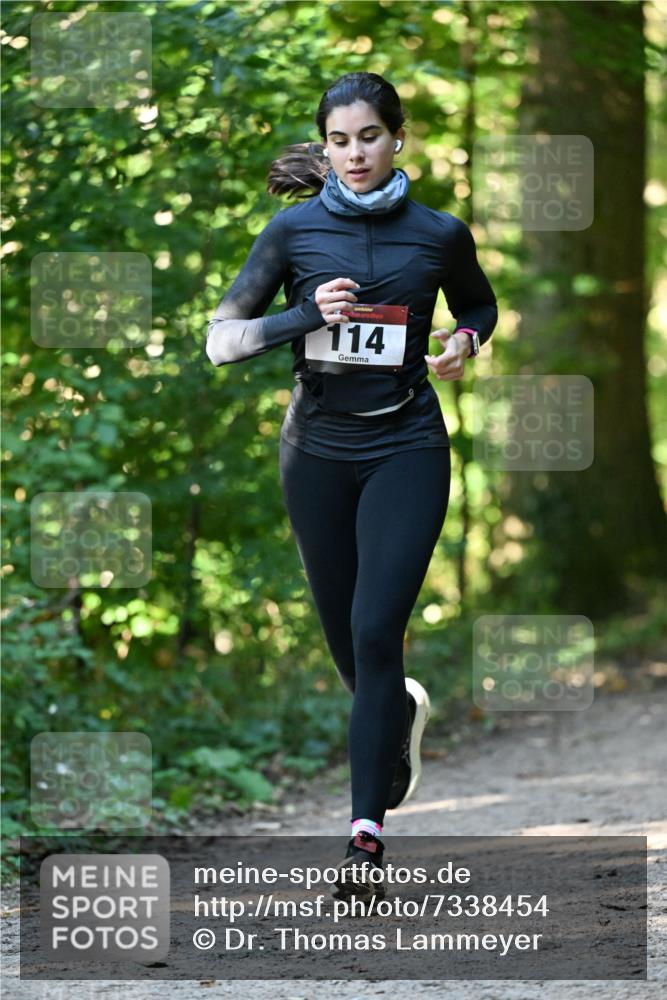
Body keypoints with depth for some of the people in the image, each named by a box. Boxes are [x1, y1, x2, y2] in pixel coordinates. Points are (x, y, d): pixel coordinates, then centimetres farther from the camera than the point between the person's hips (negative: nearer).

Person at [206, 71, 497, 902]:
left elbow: (479, 306, 19)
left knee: (376, 632, -15)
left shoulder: (440, 235, -1)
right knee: (348, 641, 12)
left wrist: (463, 343, -4)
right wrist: (305, 316, -18)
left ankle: (366, 836, -13)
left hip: (407, 449, -2)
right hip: (318, 451, 2)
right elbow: (221, 340, -3)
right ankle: (402, 711, 48)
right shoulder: (294, 230, -2)